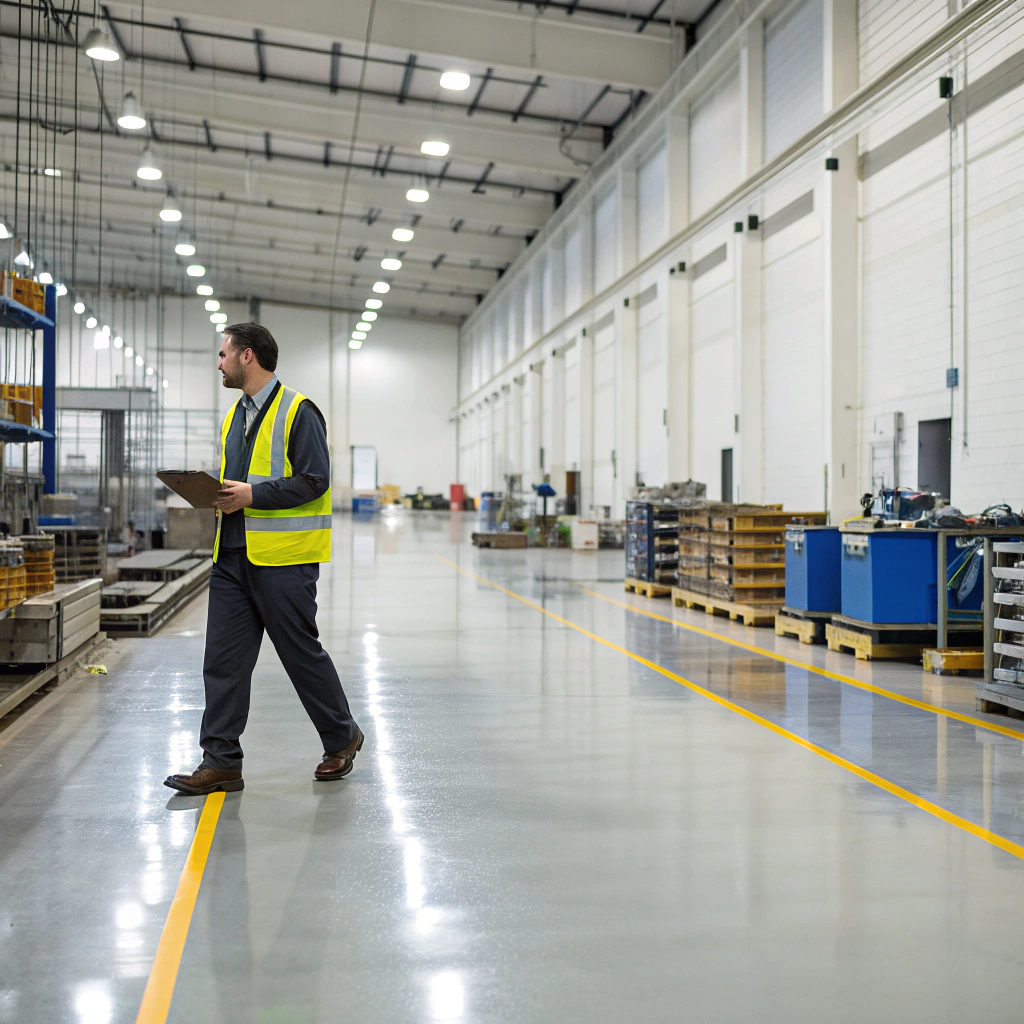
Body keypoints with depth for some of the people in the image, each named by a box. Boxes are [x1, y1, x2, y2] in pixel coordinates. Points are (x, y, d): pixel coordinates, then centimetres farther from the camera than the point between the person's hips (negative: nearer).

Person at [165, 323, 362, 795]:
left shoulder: (298, 411, -9)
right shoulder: (235, 415, 17)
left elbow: (313, 481, -16)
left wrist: (252, 496, -20)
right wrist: (218, 494, 4)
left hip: (282, 559, -8)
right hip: (233, 556, 8)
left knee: (302, 652, 4)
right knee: (223, 660, 4)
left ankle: (342, 738, 24)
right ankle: (221, 762, 9)